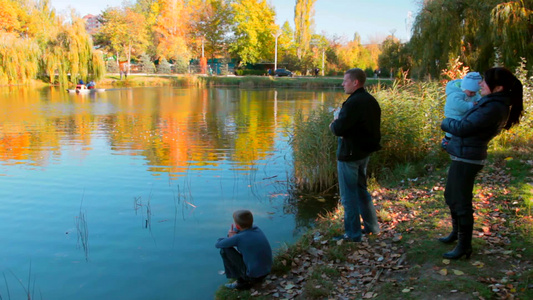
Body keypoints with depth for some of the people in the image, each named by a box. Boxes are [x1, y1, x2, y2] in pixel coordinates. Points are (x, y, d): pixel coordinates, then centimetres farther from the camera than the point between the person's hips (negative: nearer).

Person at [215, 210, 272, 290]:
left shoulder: (238, 238, -19)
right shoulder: (256, 229, 0)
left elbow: (218, 244, -5)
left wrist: (231, 237, 8)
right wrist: (232, 236, -4)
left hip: (252, 274, -7)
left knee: (225, 249, -1)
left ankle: (241, 281, 7)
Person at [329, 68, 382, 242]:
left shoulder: (353, 103, -22)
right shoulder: (371, 101, 8)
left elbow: (338, 129, -27)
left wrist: (333, 125, -3)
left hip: (350, 154, -9)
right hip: (365, 151, 9)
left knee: (349, 195, 2)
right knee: (361, 189, 23)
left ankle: (353, 234, 12)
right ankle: (372, 226, 32)